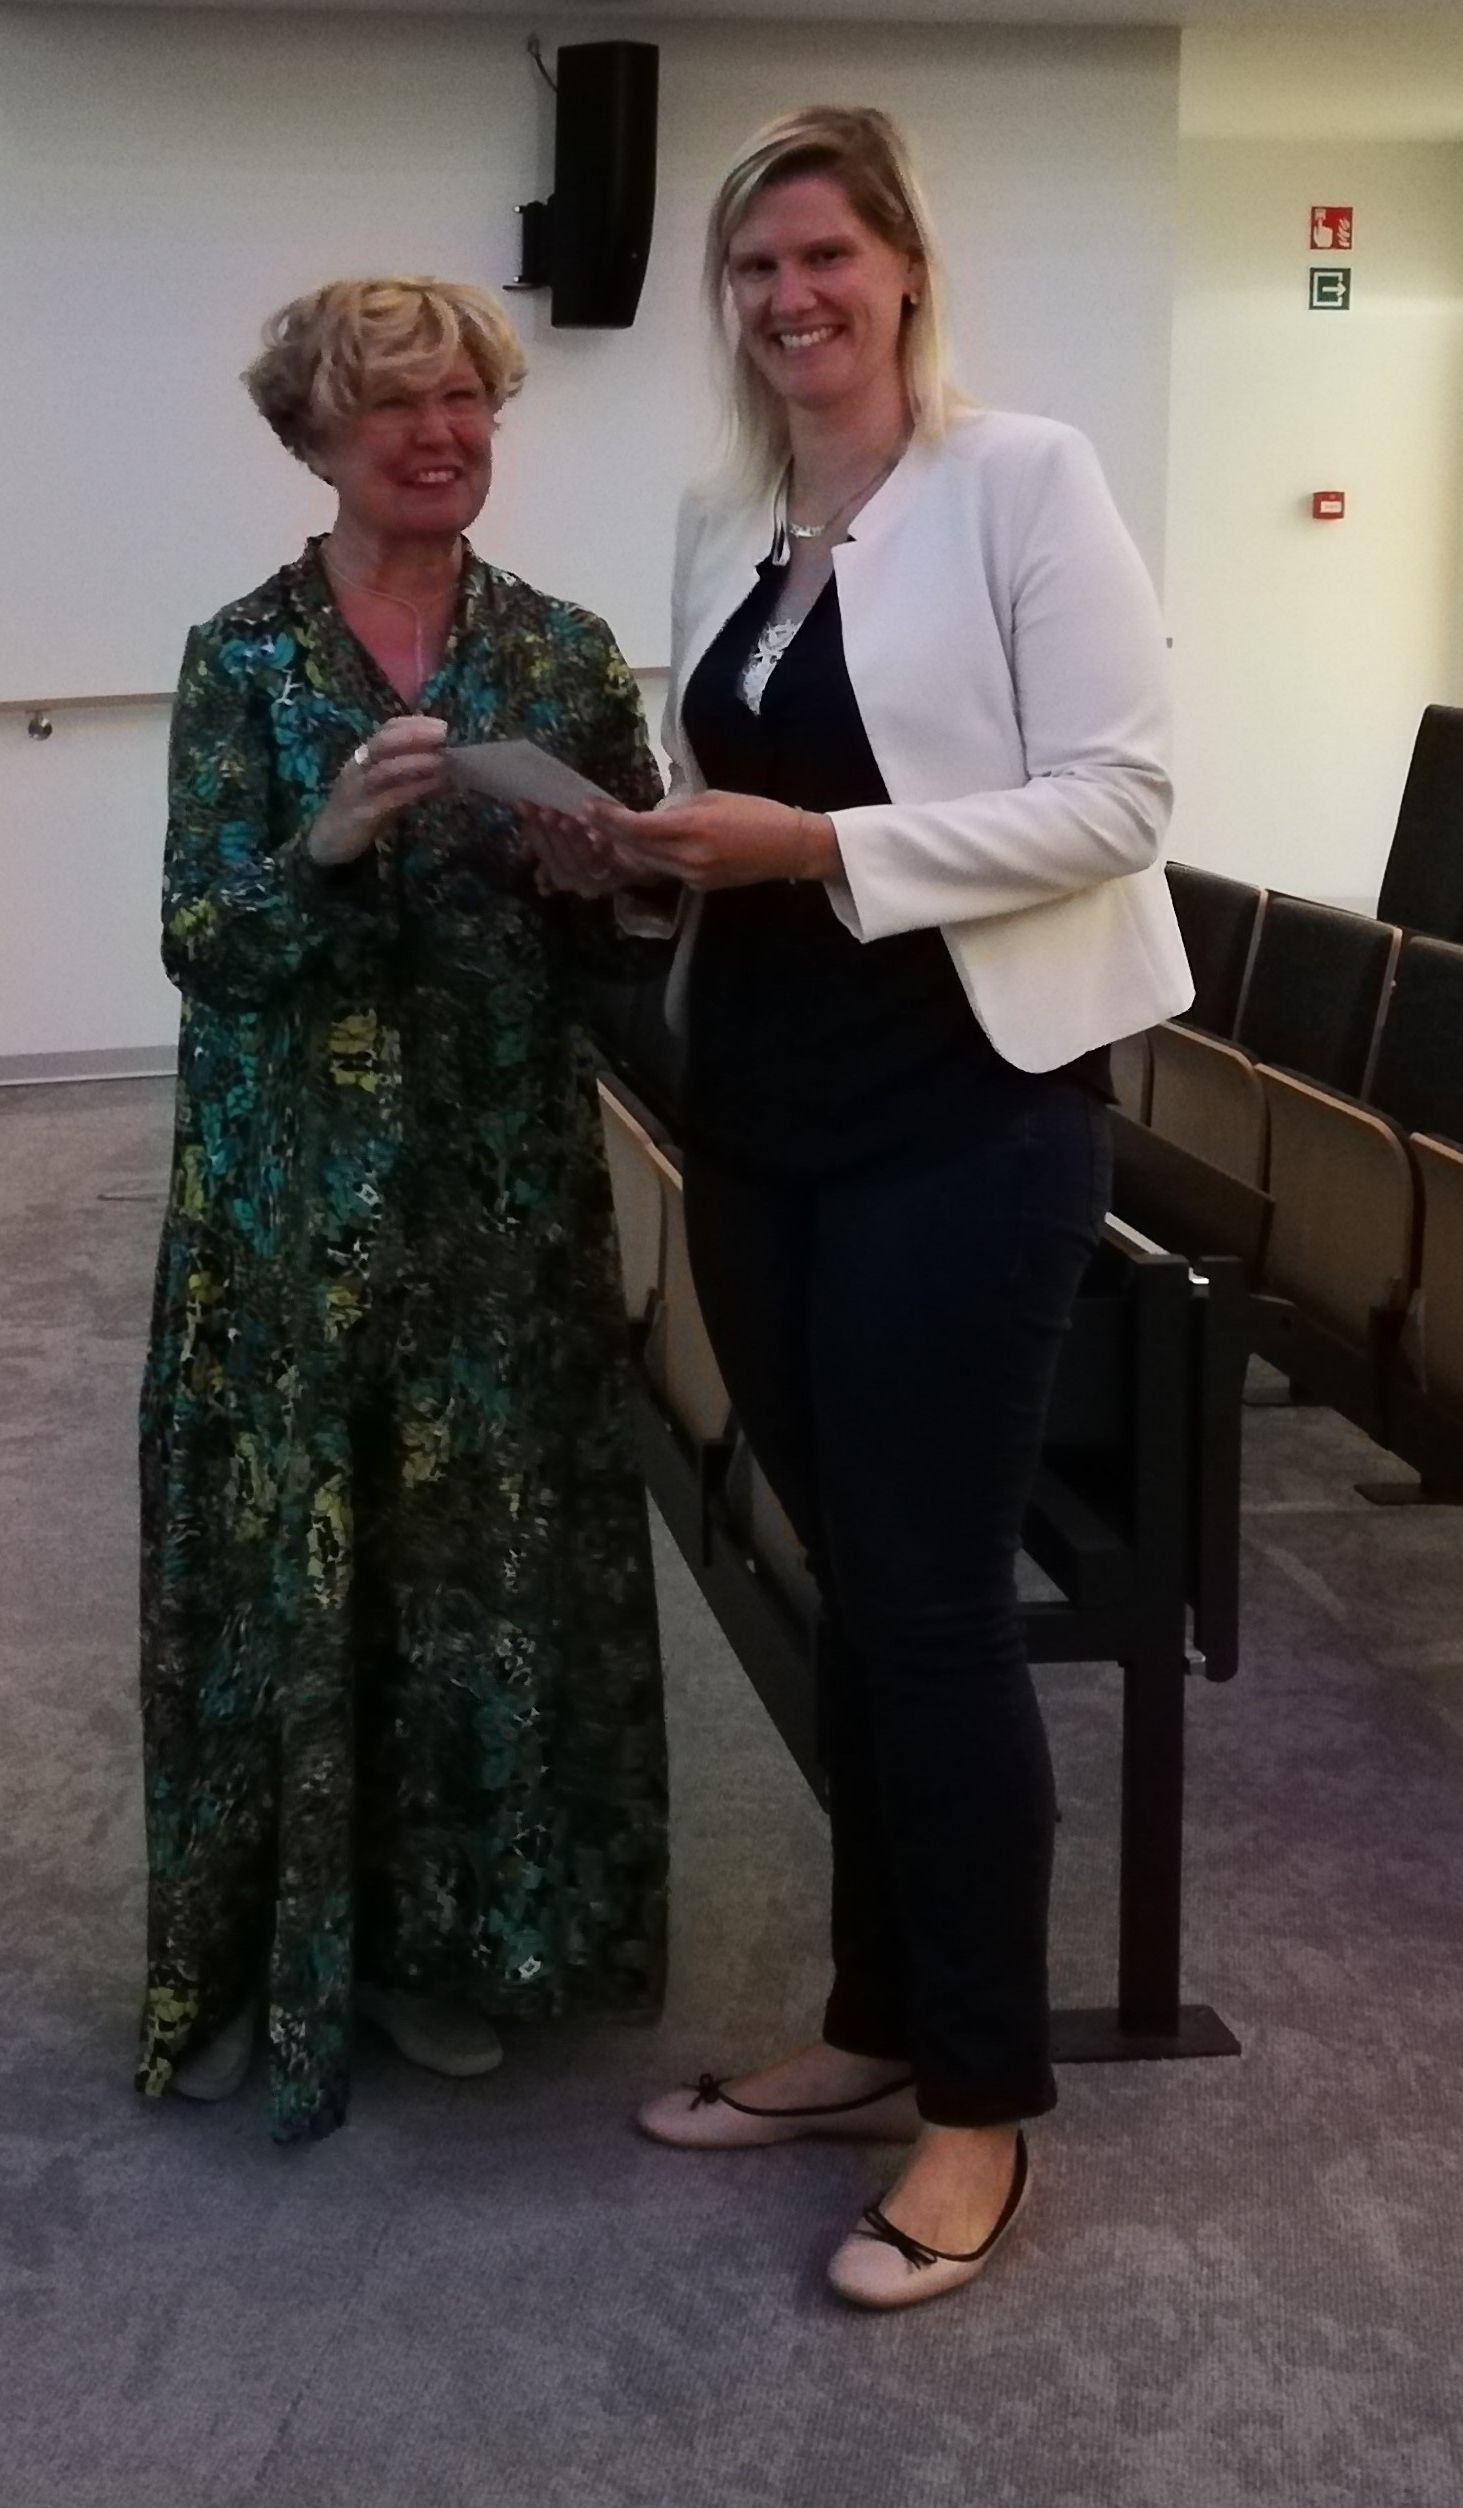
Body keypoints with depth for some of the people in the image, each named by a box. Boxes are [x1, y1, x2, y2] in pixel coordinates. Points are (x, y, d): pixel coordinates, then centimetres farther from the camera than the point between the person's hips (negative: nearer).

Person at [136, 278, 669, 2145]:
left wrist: (585, 867, -17)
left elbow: (636, 929, 5)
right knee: (283, 1560, 5)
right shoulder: (242, 658, -2)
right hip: (290, 1193, -2)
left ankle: (447, 1939, 25)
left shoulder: (566, 653, 4)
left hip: (505, 1186, 2)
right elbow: (200, 945, -10)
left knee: (489, 1553, 7)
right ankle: (259, 1954, 23)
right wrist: (335, 837, -27)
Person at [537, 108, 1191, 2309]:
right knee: (847, 1587, 13)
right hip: (765, 1114, 7)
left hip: (964, 1114, -6)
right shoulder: (720, 529, 13)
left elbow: (1116, 796, -14)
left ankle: (984, 2098, 15)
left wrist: (819, 847, -20)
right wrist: (657, 845, -2)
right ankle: (877, 2025, 28)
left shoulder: (1022, 480, -7)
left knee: (936, 1598, -1)